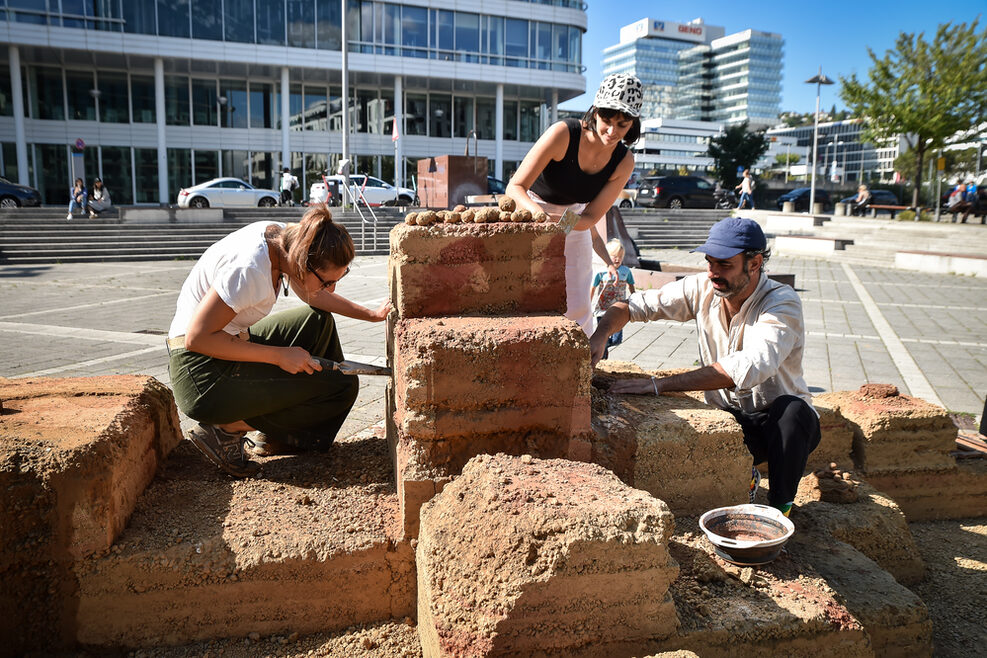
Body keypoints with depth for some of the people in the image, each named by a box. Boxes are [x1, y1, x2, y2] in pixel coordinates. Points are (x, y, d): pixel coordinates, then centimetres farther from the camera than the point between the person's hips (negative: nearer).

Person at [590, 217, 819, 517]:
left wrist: (659, 384, -43)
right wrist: (599, 335, -23)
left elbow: (750, 367, -39)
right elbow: (634, 304, 0)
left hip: (778, 423, -3)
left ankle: (780, 507, -13)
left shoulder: (782, 303, -21)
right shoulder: (703, 289, -6)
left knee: (791, 409, -37)